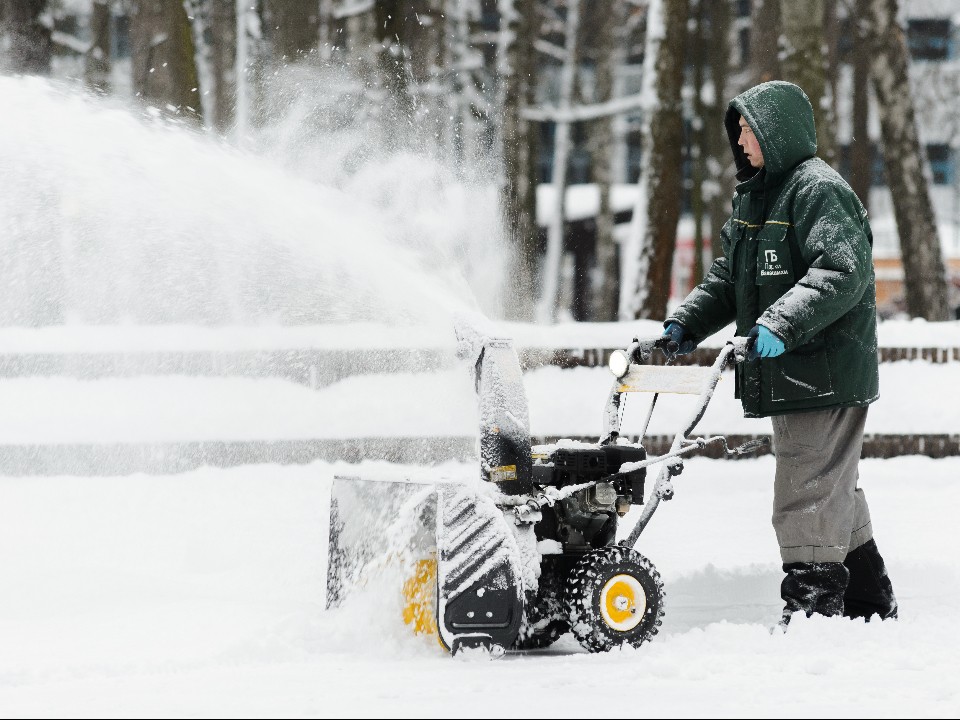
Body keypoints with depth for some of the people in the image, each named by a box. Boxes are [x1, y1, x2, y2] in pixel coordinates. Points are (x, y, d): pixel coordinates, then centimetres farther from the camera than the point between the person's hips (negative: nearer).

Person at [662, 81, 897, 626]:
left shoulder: (819, 190, -14)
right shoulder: (755, 197, 18)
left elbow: (843, 272, -25)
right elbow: (730, 278, 23)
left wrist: (781, 323, -32)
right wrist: (686, 323, 9)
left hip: (827, 374, -10)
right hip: (789, 376, 10)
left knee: (808, 493, -12)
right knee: (835, 491, 18)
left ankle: (813, 606, -10)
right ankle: (870, 602, 28)